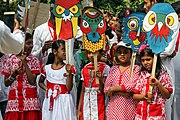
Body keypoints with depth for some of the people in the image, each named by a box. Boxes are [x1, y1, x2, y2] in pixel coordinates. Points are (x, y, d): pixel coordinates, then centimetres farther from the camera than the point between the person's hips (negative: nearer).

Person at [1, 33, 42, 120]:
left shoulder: (34, 60, 1)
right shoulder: (10, 60, 4)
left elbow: (32, 81, -10)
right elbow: (6, 83, 8)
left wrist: (24, 62, -11)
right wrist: (14, 74, -11)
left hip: (30, 100, -1)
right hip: (14, 100, 1)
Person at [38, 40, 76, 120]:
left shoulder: (68, 68, -2)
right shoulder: (47, 68, 4)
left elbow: (69, 88, -8)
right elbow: (40, 82, 21)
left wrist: (69, 73, -18)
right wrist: (46, 88, 2)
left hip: (64, 101, -2)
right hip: (50, 102, 2)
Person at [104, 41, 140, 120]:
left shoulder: (135, 68, 1)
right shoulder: (113, 69, 12)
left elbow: (133, 86, -14)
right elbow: (106, 89, 4)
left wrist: (113, 88, -10)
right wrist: (120, 92, -12)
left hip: (129, 107, -3)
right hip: (114, 107, 3)